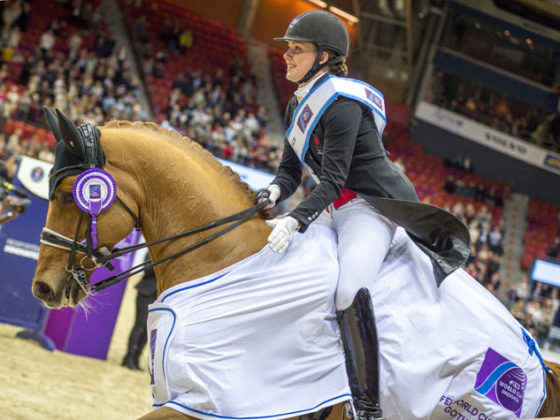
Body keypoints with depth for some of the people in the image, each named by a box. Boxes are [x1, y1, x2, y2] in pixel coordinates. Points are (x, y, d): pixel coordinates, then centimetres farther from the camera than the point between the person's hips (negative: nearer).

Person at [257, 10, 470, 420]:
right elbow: (291, 169, 12)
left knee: (349, 286, -33)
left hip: (375, 205, -11)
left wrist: (296, 220, -35)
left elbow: (332, 180, -23)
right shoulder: (299, 105, 13)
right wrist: (274, 192, -10)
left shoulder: (341, 104, -16)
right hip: (338, 209, 11)